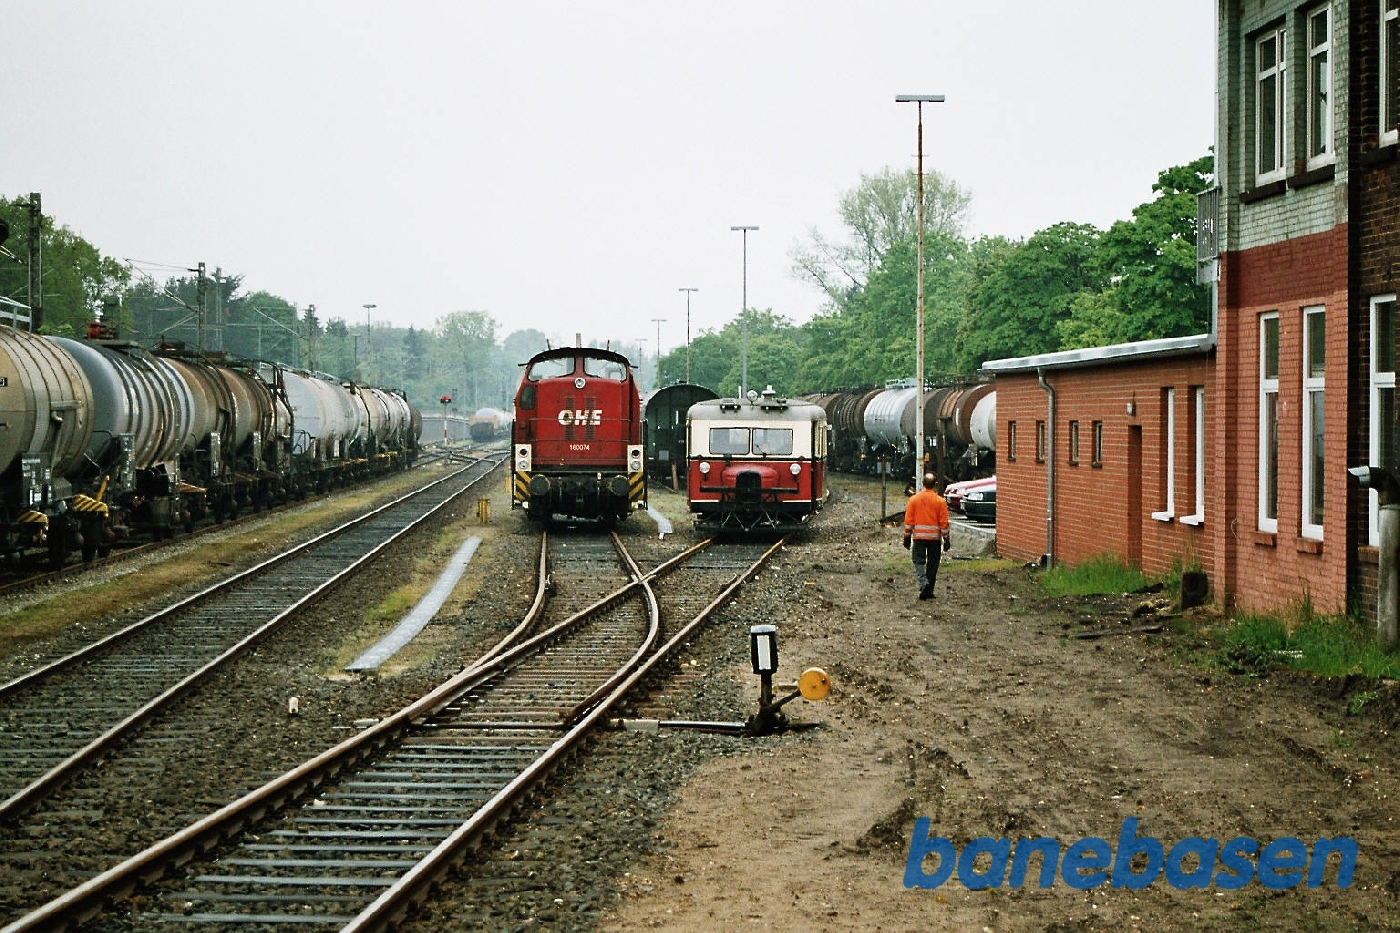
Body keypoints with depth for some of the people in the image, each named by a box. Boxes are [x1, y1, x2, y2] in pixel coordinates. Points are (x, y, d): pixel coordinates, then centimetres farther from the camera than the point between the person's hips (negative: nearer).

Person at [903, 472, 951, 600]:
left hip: (918, 537, 0)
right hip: (935, 537, 0)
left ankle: (923, 583, -22)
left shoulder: (914, 499, -1)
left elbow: (908, 520, 1)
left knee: (919, 562, 3)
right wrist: (947, 540, 5)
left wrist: (907, 538, 10)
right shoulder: (940, 501, -5)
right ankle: (929, 591, 11)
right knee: (932, 564, 9)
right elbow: (944, 523, -3)